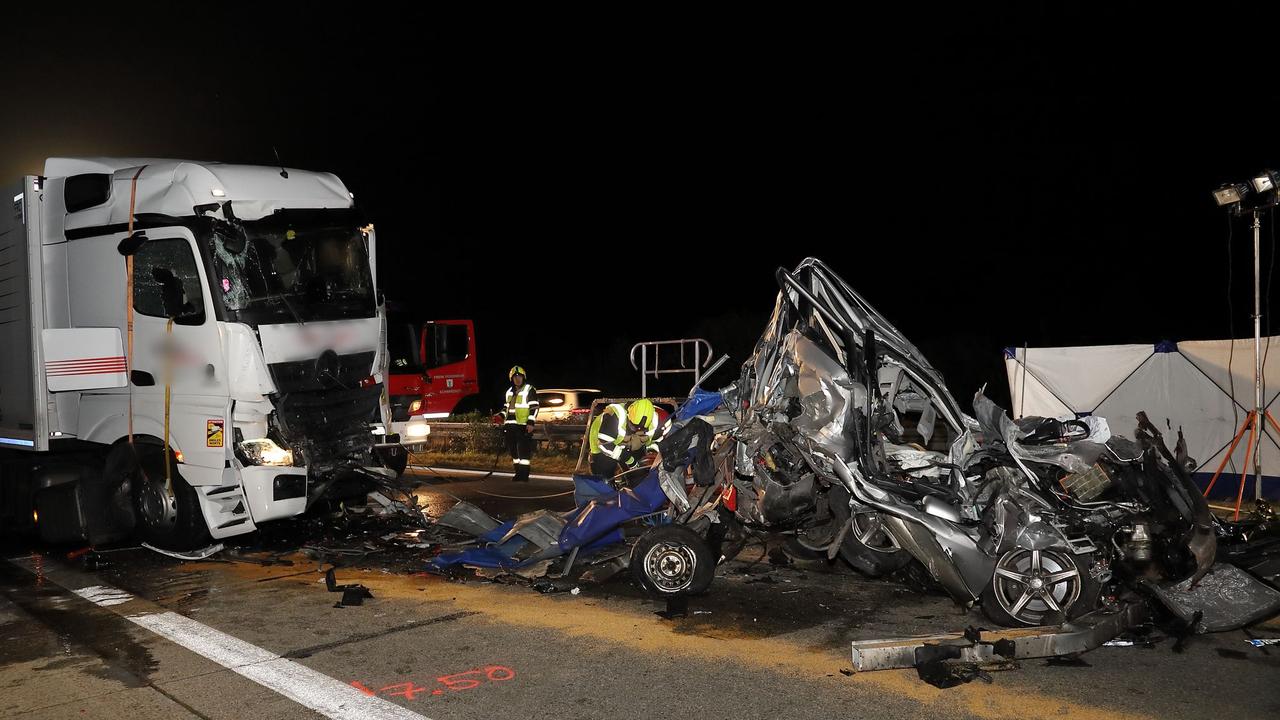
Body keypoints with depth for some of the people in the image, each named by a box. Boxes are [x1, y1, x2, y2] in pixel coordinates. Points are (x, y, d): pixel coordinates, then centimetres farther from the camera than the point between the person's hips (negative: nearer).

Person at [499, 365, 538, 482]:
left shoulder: (529, 390, -3)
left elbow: (534, 407, -9)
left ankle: (524, 475, -8)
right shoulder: (509, 391, 19)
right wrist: (502, 416, 11)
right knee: (513, 450, 9)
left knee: (523, 450, -9)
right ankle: (518, 473, 18)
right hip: (510, 425, 7)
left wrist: (531, 422, -16)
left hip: (523, 425, -7)